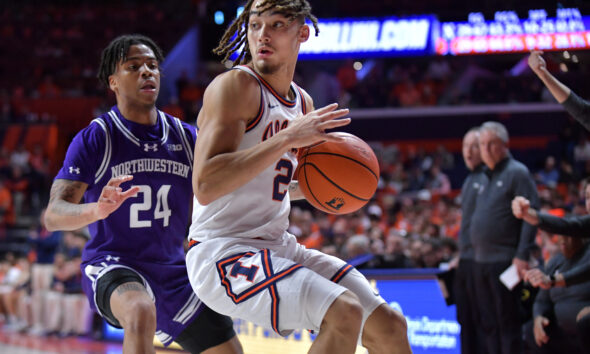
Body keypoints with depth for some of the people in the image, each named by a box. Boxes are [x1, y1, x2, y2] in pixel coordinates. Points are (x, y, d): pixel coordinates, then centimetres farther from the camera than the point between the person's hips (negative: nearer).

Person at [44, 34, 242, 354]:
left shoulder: (186, 138, 6)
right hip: (112, 265, -6)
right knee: (141, 313, -39)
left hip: (173, 271, 6)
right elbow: (53, 215, -17)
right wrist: (97, 210, -39)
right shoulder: (94, 139, -8)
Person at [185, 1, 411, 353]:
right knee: (344, 313, -27)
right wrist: (287, 138, -27)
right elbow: (205, 186, -26)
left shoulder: (303, 103, 12)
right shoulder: (236, 86, -14)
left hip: (279, 246, 8)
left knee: (389, 326, 5)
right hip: (223, 253, -8)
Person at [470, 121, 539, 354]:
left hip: (505, 261, -8)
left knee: (507, 322, -7)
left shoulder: (517, 173, -6)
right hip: (482, 262, 8)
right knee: (489, 323, 9)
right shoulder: (487, 179, 19)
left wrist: (523, 256, -20)